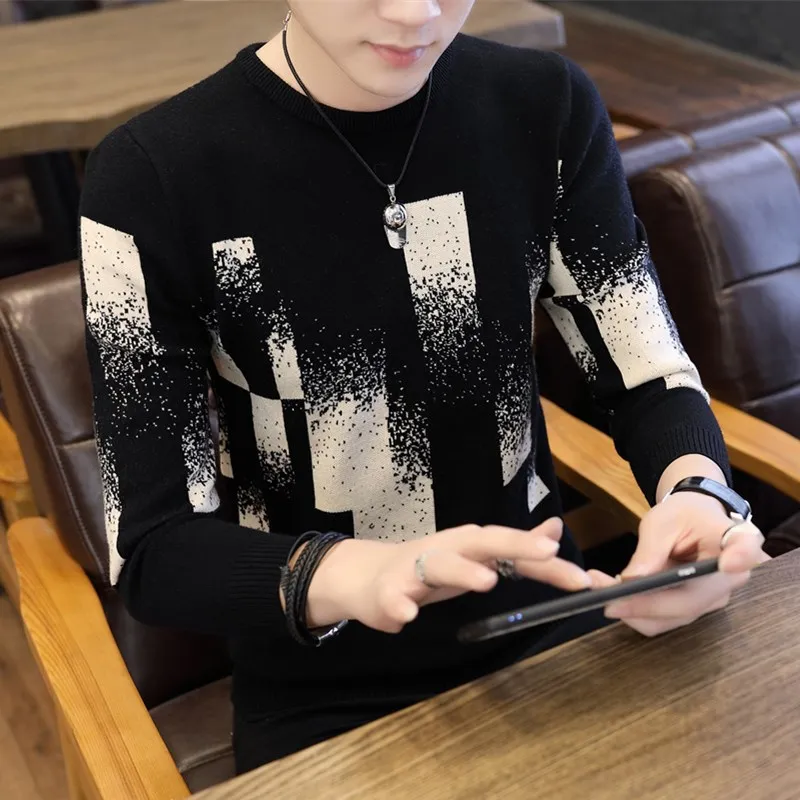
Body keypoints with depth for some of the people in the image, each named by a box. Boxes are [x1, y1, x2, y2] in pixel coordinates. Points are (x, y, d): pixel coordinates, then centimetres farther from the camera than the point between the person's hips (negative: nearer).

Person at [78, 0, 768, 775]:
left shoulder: (547, 107, -6)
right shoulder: (153, 175, -17)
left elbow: (649, 377, -2)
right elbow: (152, 550, -15)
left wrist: (697, 493, -24)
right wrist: (347, 576, -34)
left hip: (548, 628, 4)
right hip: (324, 700, -3)